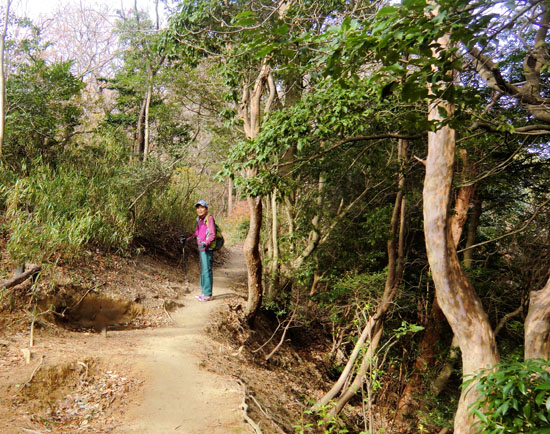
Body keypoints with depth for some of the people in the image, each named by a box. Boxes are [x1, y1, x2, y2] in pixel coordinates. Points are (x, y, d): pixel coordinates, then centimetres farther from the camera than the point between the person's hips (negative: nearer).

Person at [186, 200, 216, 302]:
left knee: (207, 270, -7)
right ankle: (204, 292, 23)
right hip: (201, 248, 9)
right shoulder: (199, 219, 14)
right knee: (203, 270, 14)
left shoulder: (209, 218, -11)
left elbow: (212, 235, -16)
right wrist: (187, 239, 16)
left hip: (207, 248, -9)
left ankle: (208, 294, -2)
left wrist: (205, 243, -29)